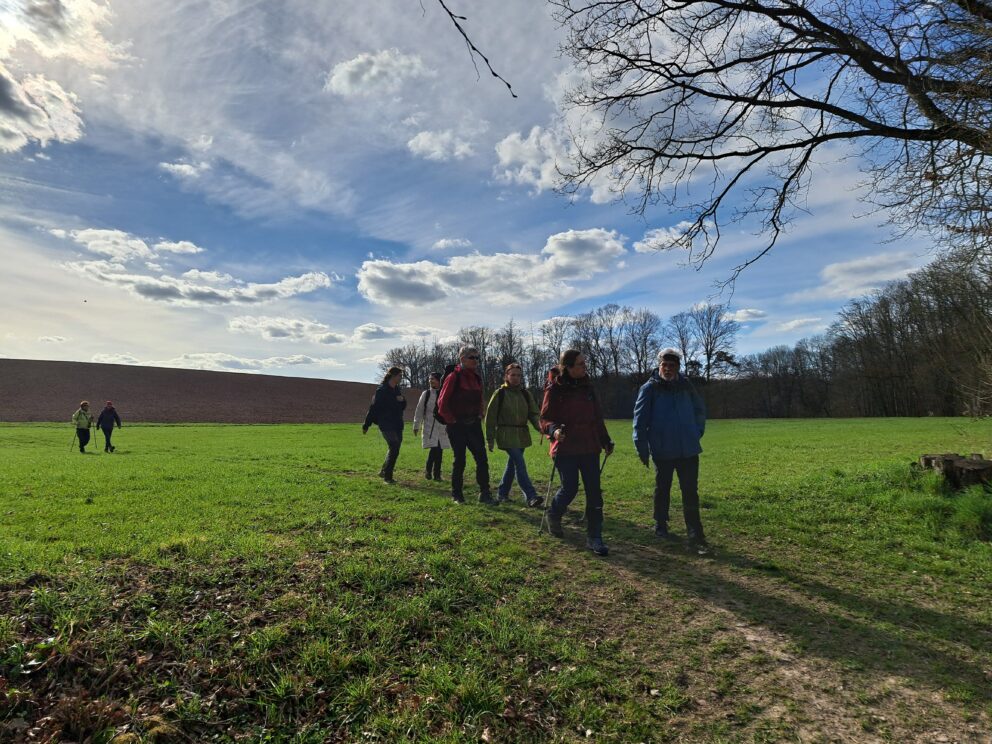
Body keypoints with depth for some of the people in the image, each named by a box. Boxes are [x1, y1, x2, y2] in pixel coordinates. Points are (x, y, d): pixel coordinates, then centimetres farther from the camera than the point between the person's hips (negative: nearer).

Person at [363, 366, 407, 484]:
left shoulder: (397, 389, 12)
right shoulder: (382, 390, -11)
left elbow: (403, 406, 16)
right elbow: (373, 408, -11)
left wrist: (403, 399, -8)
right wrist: (366, 425, -9)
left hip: (397, 425, 8)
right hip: (386, 425, -8)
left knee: (394, 449, 13)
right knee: (394, 449, -13)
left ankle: (384, 472, 30)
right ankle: (387, 476, -3)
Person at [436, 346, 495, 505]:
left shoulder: (477, 378, 10)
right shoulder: (453, 377, -10)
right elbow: (442, 402, -11)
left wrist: (480, 416, 10)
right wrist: (451, 420, -10)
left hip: (474, 424, 6)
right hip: (457, 425, -6)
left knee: (482, 458, 0)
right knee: (459, 460, 3)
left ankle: (484, 494, 7)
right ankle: (456, 494, 18)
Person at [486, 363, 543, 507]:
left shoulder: (526, 394, 9)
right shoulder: (500, 393, -3)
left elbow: (533, 413, 4)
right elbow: (490, 417, -1)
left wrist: (540, 426, -18)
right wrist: (490, 439, -3)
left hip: (522, 435, 5)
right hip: (506, 434, -5)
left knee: (512, 464, 13)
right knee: (520, 464, -14)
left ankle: (502, 493, 28)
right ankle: (531, 497, -14)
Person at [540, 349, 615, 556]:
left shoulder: (587, 387, 10)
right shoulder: (555, 390, -5)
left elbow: (597, 417, 18)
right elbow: (544, 419, -5)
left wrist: (606, 440, 15)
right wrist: (554, 429, -26)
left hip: (589, 448, 5)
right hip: (565, 448, -4)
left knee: (594, 492, 1)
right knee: (570, 488, -6)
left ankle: (594, 537, 12)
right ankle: (553, 515, 28)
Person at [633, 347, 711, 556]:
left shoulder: (686, 386, 5)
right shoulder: (650, 388, -7)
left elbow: (700, 410, 19)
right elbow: (640, 419, -8)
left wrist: (697, 433, 10)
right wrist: (642, 448, -10)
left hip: (688, 450, 3)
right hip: (663, 450, -2)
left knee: (691, 493, 1)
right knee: (662, 489, 14)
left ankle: (694, 537, 5)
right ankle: (660, 526, 33)